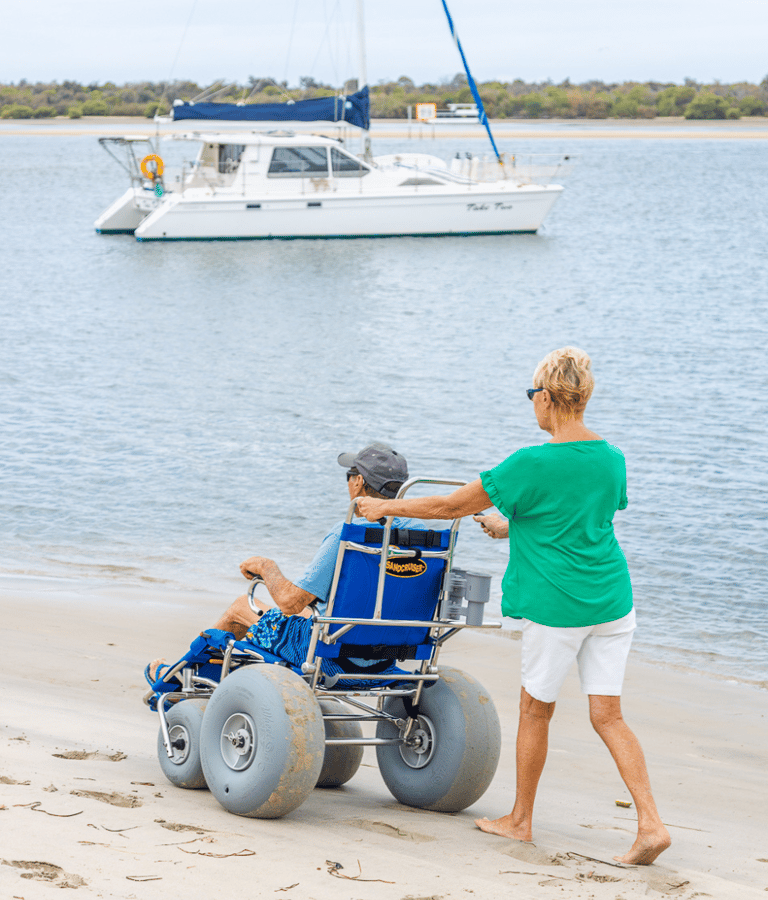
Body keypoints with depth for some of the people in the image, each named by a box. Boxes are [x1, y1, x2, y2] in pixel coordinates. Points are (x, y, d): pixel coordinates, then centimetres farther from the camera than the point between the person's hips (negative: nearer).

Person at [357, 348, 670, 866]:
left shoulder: (531, 465, -15)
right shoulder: (613, 460, 3)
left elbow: (452, 506, -7)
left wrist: (387, 507, 7)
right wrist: (515, 527, 33)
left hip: (557, 605, -5)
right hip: (613, 601, 5)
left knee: (536, 709, 13)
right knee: (608, 714, 6)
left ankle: (521, 820, 27)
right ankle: (651, 824, -6)